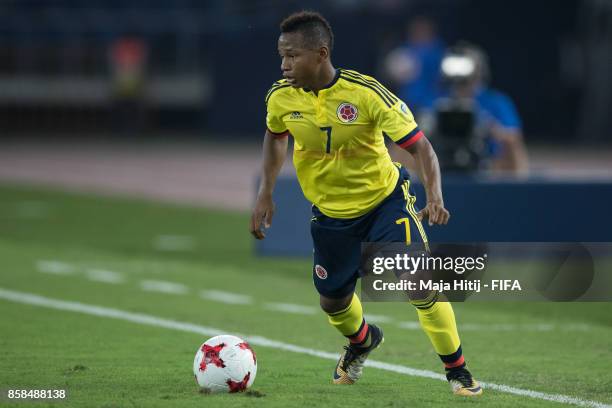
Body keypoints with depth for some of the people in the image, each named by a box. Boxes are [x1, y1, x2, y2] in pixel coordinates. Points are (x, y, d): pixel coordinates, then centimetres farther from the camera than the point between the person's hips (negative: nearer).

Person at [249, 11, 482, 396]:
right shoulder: (281, 97, -15)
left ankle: (457, 369, 1)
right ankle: (361, 341, 51)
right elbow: (275, 136, 10)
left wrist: (435, 196, -41)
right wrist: (266, 194, 2)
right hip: (331, 212, 4)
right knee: (334, 300, 13)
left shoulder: (367, 93, -27)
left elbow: (419, 145, -25)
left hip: (385, 198, -4)